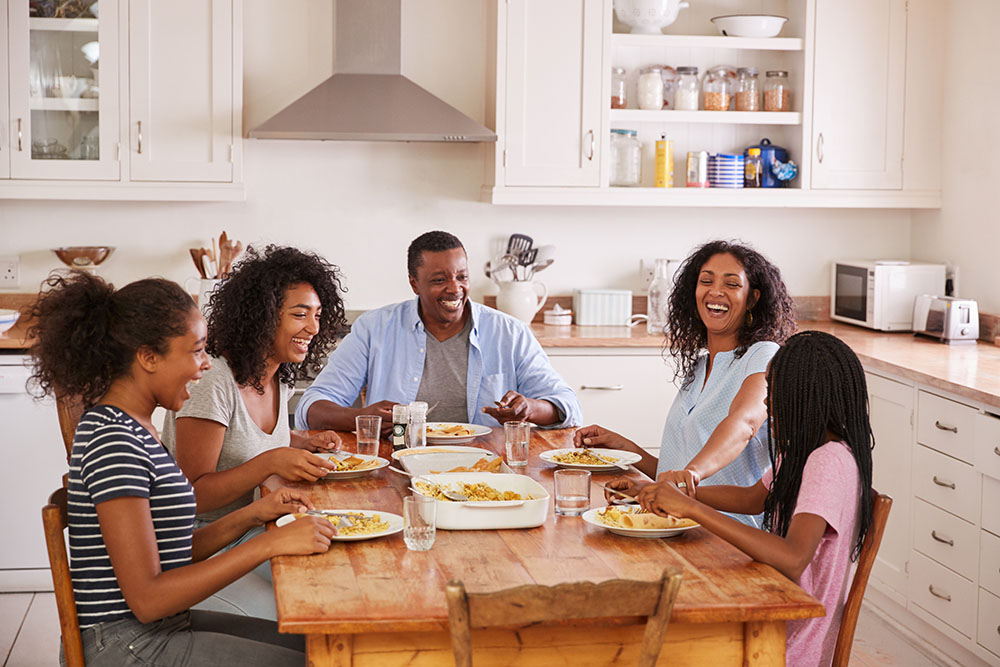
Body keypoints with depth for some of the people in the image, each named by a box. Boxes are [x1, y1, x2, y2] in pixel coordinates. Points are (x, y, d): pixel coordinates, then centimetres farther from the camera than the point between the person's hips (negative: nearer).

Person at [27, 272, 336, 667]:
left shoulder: (130, 427, 10)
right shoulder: (113, 442, -21)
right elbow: (148, 597, -24)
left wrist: (253, 515, 1)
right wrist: (270, 543, -24)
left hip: (161, 630, 10)